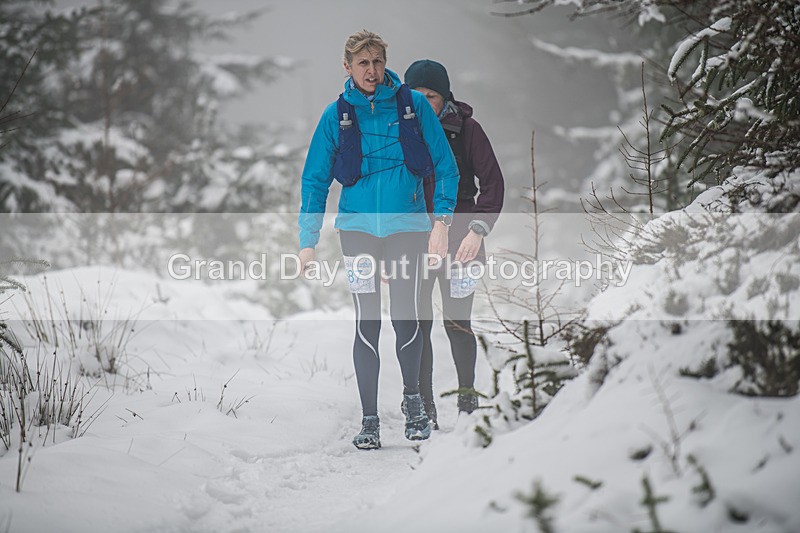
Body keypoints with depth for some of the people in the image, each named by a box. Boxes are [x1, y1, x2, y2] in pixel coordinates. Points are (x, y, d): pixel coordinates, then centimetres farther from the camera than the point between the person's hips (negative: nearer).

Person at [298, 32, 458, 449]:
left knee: (405, 317, -5)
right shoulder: (336, 115, 3)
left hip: (407, 224, -1)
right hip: (357, 226, 1)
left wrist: (442, 219, -5)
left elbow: (444, 165, 5)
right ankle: (369, 419, 6)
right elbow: (315, 180, 8)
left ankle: (412, 398, 22)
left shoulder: (414, 105, 1)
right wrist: (308, 241, 2)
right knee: (366, 322, -2)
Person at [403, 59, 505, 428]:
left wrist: (478, 230, -16)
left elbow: (493, 182, -3)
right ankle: (424, 408, 4)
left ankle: (467, 395, 17)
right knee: (417, 324, -3)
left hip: (457, 241, -2)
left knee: (457, 323, -4)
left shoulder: (466, 129, -2)